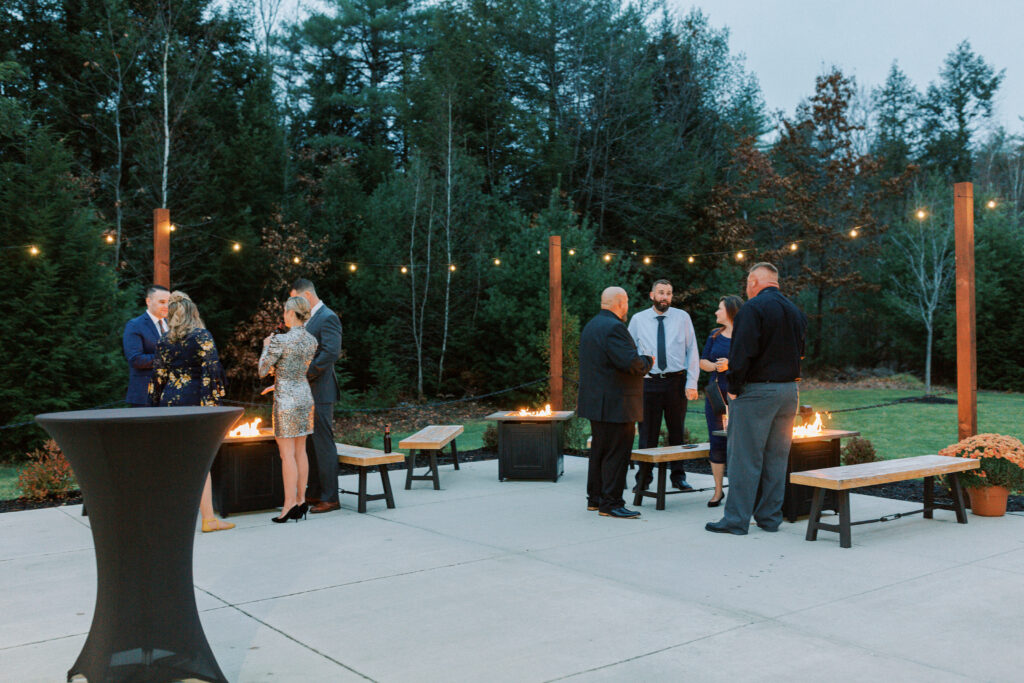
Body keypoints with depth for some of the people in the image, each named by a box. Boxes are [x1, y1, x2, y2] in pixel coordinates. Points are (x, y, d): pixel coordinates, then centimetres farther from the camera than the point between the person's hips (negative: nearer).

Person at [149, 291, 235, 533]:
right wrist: (214, 402, -7)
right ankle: (208, 518, -2)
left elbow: (158, 376, 10)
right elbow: (212, 369, -10)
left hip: (170, 401, 4)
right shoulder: (202, 336, -5)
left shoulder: (164, 341, 7)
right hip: (196, 400, -4)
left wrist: (157, 405, 17)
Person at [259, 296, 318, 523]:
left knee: (287, 453, -4)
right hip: (305, 396, 7)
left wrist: (266, 347, 8)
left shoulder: (280, 341, -15)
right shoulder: (311, 341, 6)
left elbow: (263, 370, -6)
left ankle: (289, 504, -2)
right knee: (300, 451, 11)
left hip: (286, 400, -7)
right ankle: (301, 500, 15)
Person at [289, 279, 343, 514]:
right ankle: (314, 493, 22)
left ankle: (330, 498, 0)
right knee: (310, 444, 14)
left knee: (323, 444, -6)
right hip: (306, 392, 10)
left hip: (320, 391, -10)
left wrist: (305, 375, -19)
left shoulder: (328, 318, -12)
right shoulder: (309, 319, 19)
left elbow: (331, 353, -22)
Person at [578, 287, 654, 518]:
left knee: (600, 451, 17)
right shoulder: (614, 327, -17)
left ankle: (595, 498, 24)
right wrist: (648, 361, -5)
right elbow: (630, 363, -25)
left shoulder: (591, 326, 16)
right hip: (615, 404, -10)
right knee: (616, 453, -4)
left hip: (596, 402, 10)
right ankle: (610, 503, 0)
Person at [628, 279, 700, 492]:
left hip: (677, 382, 1)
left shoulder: (682, 317, 4)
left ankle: (678, 476, 22)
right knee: (647, 433, 3)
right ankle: (643, 478, 14)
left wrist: (692, 383, -5)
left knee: (677, 432, 11)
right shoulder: (638, 320, 4)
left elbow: (692, 351, 3)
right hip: (648, 382, -1)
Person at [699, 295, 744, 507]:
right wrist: (714, 366, -4)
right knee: (716, 442, 5)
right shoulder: (715, 335, 14)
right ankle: (718, 490, 13)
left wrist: (730, 364, -19)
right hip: (715, 392, 5)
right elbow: (702, 361, 15)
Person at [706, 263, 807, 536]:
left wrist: (734, 388, -10)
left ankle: (737, 519, 1)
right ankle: (770, 517, 17)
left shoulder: (753, 308, -11)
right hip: (789, 390, 7)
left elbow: (742, 352, -18)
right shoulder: (796, 311, 13)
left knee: (744, 457, -2)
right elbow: (799, 352, 17)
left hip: (756, 390, -7)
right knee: (777, 457, 11)